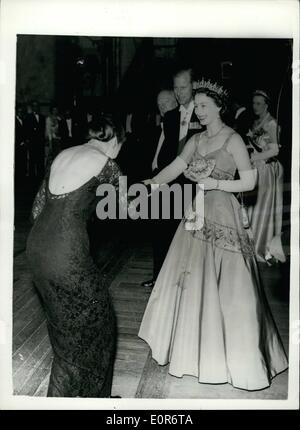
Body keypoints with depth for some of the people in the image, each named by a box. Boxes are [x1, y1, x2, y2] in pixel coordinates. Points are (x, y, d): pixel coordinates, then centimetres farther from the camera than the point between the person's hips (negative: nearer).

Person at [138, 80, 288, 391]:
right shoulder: (196, 140, 10)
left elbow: (250, 181, -8)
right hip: (197, 216, 6)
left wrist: (215, 183, -19)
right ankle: (194, 345, 33)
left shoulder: (233, 140, -8)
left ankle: (236, 355, 20)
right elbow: (172, 170, 3)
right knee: (192, 280, 13)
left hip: (222, 217, -6)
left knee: (225, 285, 1)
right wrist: (146, 185, -11)